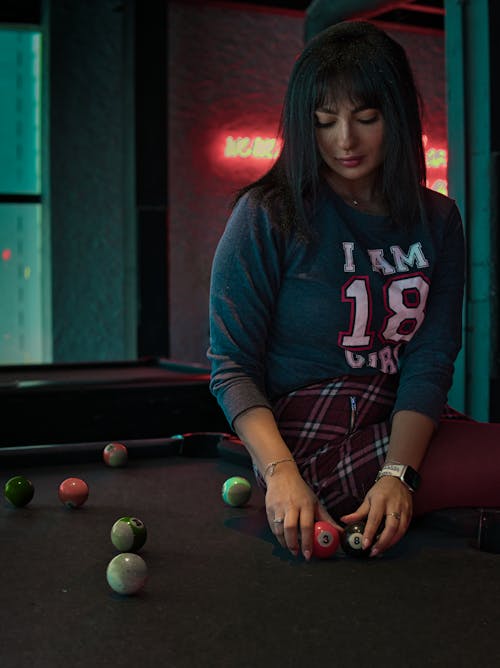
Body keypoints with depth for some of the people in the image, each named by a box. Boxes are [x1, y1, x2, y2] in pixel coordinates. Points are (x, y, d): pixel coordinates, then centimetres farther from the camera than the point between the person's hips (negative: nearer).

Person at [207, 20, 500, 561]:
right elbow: (233, 366, -6)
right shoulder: (269, 216, -4)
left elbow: (431, 361, -1)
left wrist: (397, 472, -18)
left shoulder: (436, 222, 8)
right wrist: (281, 473, -23)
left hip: (412, 430, 5)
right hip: (313, 440, -5)